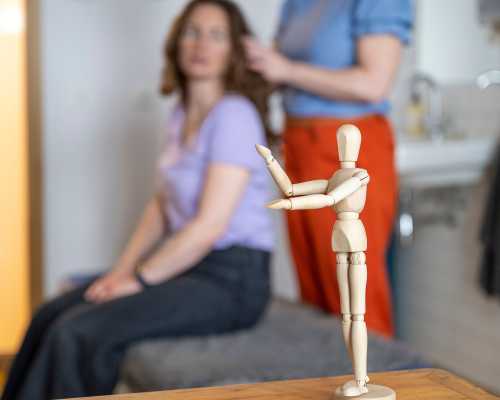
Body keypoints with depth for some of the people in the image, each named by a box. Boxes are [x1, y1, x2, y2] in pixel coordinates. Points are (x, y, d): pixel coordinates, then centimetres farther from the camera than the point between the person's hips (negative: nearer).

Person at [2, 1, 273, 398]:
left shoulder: (234, 115, -16)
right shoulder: (182, 114, 12)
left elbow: (211, 224, -21)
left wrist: (139, 280, -14)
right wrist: (123, 270, 6)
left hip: (230, 280, -9)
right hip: (188, 266, 9)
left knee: (80, 334, -22)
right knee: (50, 317, 0)